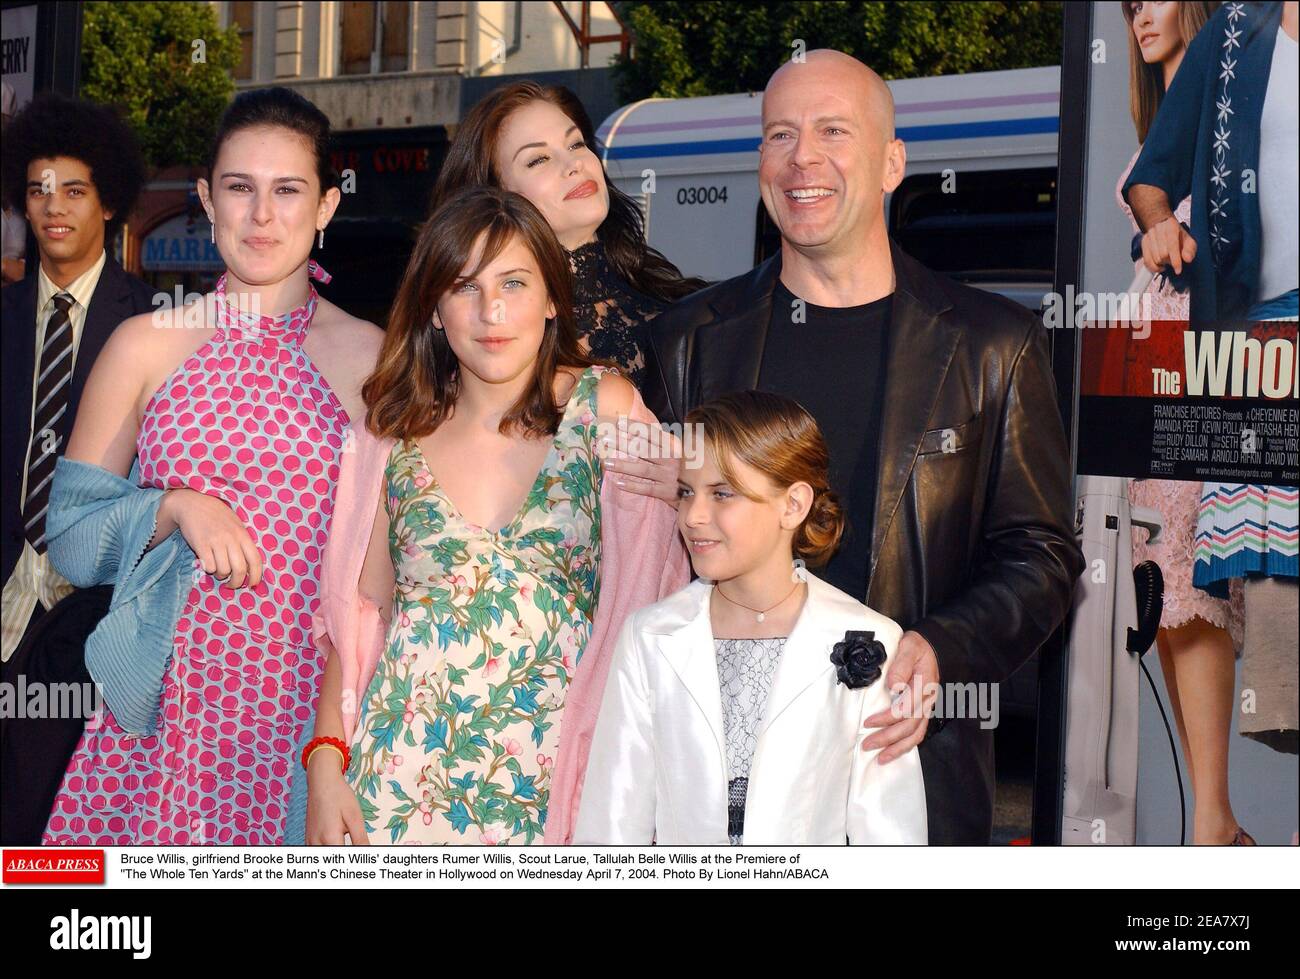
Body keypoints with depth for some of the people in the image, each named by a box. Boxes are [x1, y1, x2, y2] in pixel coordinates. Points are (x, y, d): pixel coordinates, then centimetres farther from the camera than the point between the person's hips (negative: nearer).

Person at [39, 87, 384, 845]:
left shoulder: (371, 357, 5)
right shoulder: (145, 347, 5)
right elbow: (69, 534, 7)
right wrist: (174, 509, -10)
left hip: (312, 700, 0)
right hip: (167, 710, 0)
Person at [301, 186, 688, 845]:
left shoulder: (605, 407, -2)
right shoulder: (396, 432, 4)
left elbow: (646, 595, -4)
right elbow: (364, 612, 7)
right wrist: (325, 761, 0)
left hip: (552, 777, -1)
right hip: (405, 767, 2)